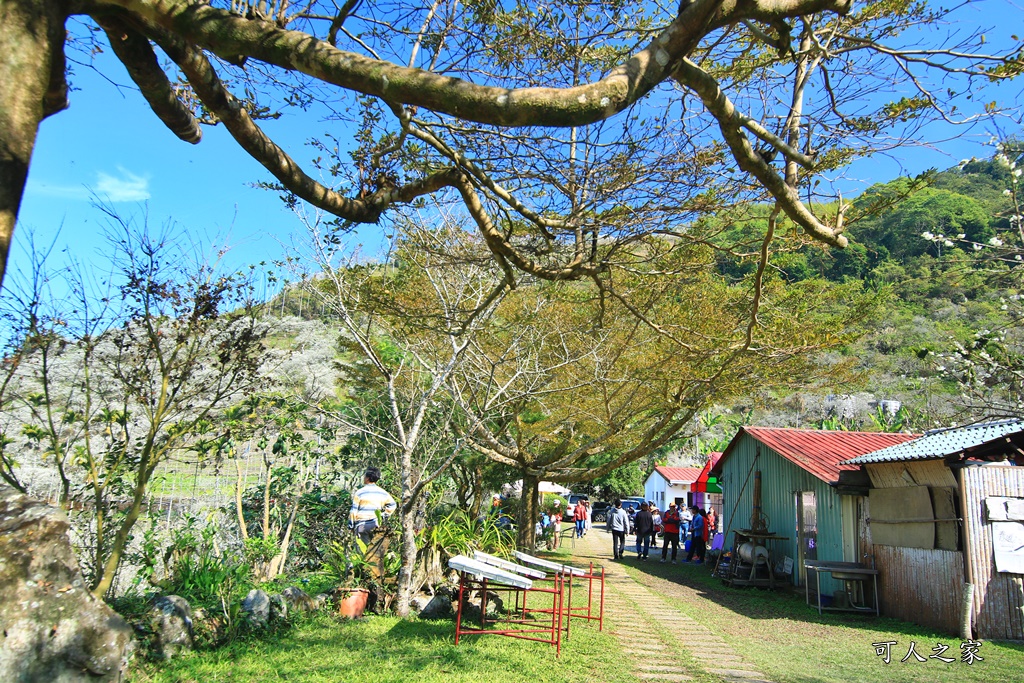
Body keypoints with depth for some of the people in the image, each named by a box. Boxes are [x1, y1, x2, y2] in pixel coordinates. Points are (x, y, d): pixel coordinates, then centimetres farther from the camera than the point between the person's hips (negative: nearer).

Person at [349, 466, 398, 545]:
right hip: (375, 524, 2)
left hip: (361, 525, -2)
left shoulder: (359, 493, -2)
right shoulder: (382, 493, 8)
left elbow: (353, 510, -1)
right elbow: (392, 505, 11)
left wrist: (351, 525, 7)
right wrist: (383, 515, 15)